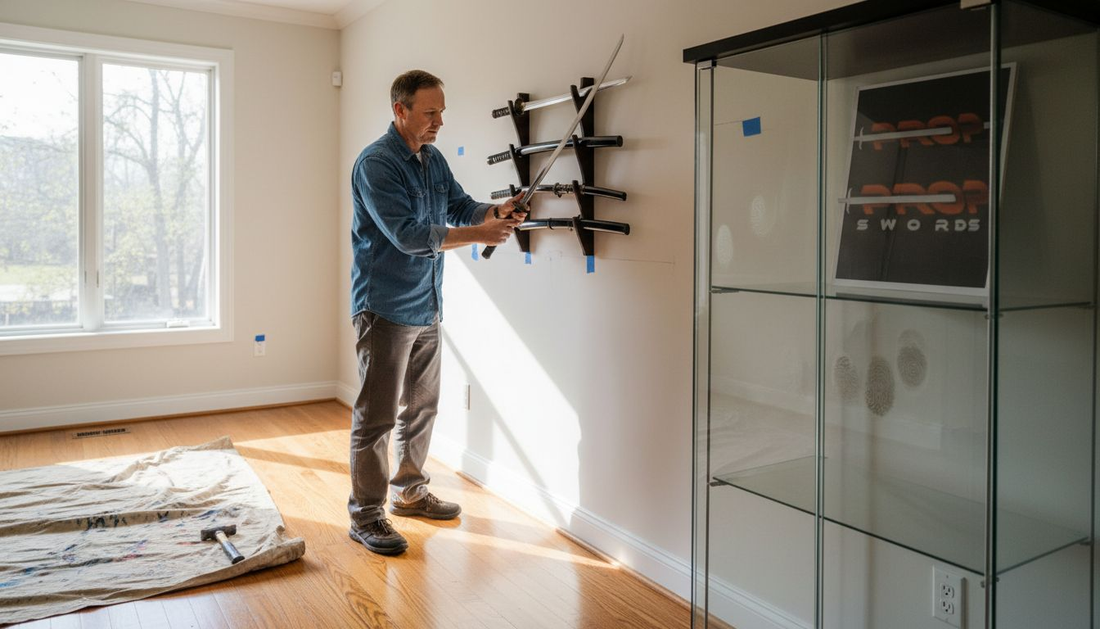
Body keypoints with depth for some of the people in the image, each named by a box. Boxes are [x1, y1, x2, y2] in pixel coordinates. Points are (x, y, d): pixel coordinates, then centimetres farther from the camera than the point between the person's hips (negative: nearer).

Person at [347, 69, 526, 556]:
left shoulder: (434, 160, 10)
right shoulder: (375, 164, -16)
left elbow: (460, 208, 13)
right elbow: (406, 234, -23)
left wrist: (495, 211, -9)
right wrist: (478, 235, -25)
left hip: (426, 309, 9)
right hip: (385, 309, -8)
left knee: (421, 406, 17)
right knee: (377, 416, -2)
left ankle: (410, 492, 33)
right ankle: (366, 515, 10)